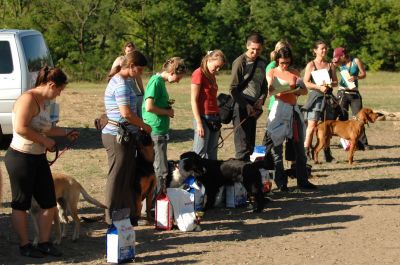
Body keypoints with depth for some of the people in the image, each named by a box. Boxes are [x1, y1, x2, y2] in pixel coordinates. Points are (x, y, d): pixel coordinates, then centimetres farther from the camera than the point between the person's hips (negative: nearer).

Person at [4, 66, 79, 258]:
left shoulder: (44, 102, 12)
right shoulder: (28, 99, -17)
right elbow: (21, 128, -28)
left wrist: (66, 133, 27)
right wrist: (45, 141, -20)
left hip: (38, 159, 9)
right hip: (21, 158, -9)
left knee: (49, 203, 10)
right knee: (21, 204, 4)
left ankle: (44, 243, 21)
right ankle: (24, 245, 14)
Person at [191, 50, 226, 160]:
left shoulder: (212, 76, 16)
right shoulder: (199, 73, -8)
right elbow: (193, 100, -12)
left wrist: (217, 120, 8)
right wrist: (199, 123, -16)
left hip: (214, 118, 8)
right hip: (203, 118, -8)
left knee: (212, 155, 8)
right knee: (200, 155, -8)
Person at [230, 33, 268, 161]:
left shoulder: (262, 63, 12)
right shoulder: (240, 62, -8)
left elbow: (264, 85, 22)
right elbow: (233, 89, -9)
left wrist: (261, 100, 2)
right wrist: (246, 105, -14)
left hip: (254, 107, 7)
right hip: (241, 106, -7)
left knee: (251, 142, 8)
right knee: (242, 142, -11)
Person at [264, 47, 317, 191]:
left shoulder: (294, 73, 13)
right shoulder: (272, 73, 3)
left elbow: (304, 91, 6)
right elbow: (269, 91, -9)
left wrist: (293, 90, -14)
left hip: (294, 110, 4)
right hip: (279, 109, -4)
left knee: (299, 146, 6)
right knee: (277, 147, -3)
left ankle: (302, 180, 11)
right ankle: (280, 182, 4)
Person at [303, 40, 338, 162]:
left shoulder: (330, 65, 13)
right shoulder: (311, 65, 1)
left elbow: (336, 82, 13)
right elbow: (306, 83, -6)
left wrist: (329, 85, -9)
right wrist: (319, 87, -17)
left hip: (328, 98, 4)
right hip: (315, 97, -4)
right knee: (312, 125, -11)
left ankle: (327, 154, 12)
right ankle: (306, 152, -10)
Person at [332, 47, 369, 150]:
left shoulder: (356, 61, -5)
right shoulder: (339, 63, 0)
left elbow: (363, 74, -2)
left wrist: (356, 77, -19)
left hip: (354, 93, -1)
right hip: (343, 93, 1)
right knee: (343, 118, 0)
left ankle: (362, 143, -3)